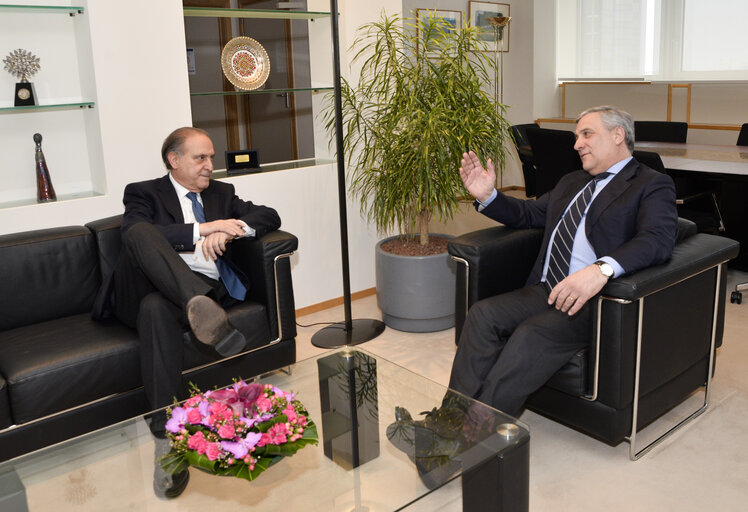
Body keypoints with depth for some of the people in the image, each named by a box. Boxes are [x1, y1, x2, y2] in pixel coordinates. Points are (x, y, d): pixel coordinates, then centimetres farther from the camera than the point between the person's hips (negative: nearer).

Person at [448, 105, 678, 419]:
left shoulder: (651, 185, 2)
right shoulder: (571, 182, 27)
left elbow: (658, 239, -17)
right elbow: (529, 214, 33)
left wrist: (601, 269, -36)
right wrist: (487, 196, 12)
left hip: (594, 299, -7)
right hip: (546, 291, 7)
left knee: (532, 334, -32)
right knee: (483, 313, -18)